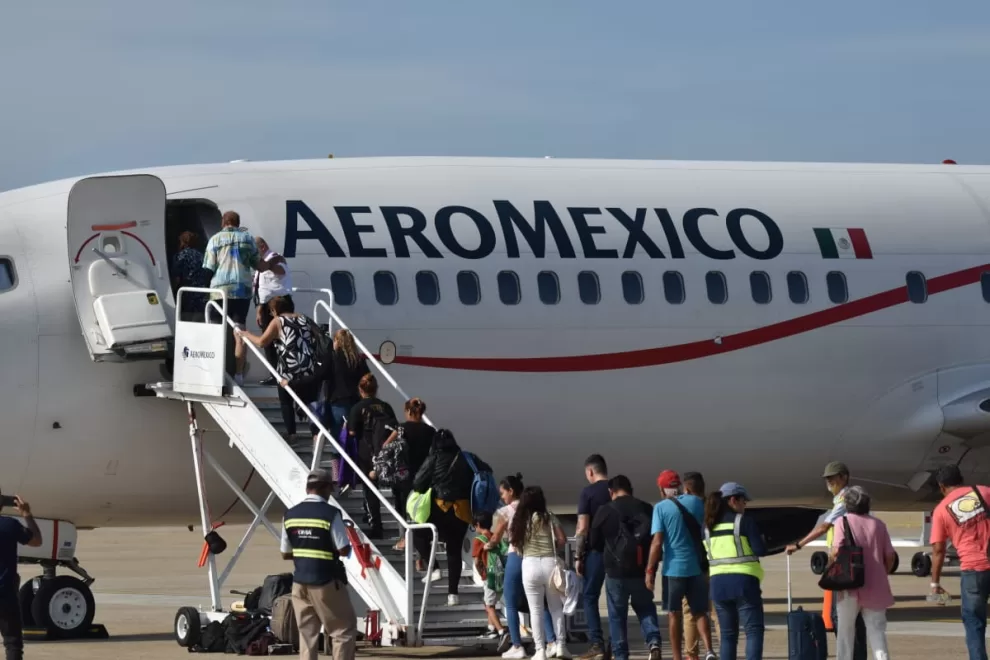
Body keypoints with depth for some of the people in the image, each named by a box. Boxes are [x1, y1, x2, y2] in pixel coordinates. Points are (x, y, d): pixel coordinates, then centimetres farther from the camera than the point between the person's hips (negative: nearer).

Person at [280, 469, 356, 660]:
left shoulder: (290, 515, 4)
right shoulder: (330, 514, -13)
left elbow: (285, 553, 9)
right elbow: (344, 550, -13)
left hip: (300, 581, 5)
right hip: (326, 582, -5)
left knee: (307, 633, 10)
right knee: (345, 629, 7)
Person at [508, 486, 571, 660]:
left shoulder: (519, 519, 2)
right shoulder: (549, 518, 1)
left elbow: (512, 540, 8)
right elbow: (562, 540, 0)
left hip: (530, 564, 0)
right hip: (550, 563, 0)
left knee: (535, 610, 3)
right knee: (556, 607, 13)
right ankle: (560, 644, 8)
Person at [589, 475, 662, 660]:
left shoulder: (605, 511, -5)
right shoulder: (646, 509, 2)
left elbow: (595, 542, 3)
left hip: (616, 570, -2)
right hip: (642, 569, 2)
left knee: (617, 615, 8)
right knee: (645, 608, 16)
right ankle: (654, 641, -7)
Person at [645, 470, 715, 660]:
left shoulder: (661, 507, -7)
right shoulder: (696, 502, 5)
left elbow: (657, 542, -12)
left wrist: (650, 571, -7)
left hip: (674, 568, -3)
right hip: (697, 567, 3)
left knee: (674, 614, 8)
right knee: (700, 612, 10)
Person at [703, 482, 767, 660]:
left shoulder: (708, 527, 9)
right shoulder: (744, 522, -7)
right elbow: (761, 550, -9)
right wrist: (760, 540, 11)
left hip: (718, 583, 5)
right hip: (743, 581, -5)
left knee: (728, 633, 11)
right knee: (754, 630, -3)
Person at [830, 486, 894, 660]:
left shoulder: (843, 521, -3)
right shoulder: (878, 525, 7)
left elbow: (836, 551, -14)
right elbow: (890, 556, 5)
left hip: (850, 586, -3)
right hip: (876, 587, 3)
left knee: (845, 630, 9)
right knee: (876, 629, 4)